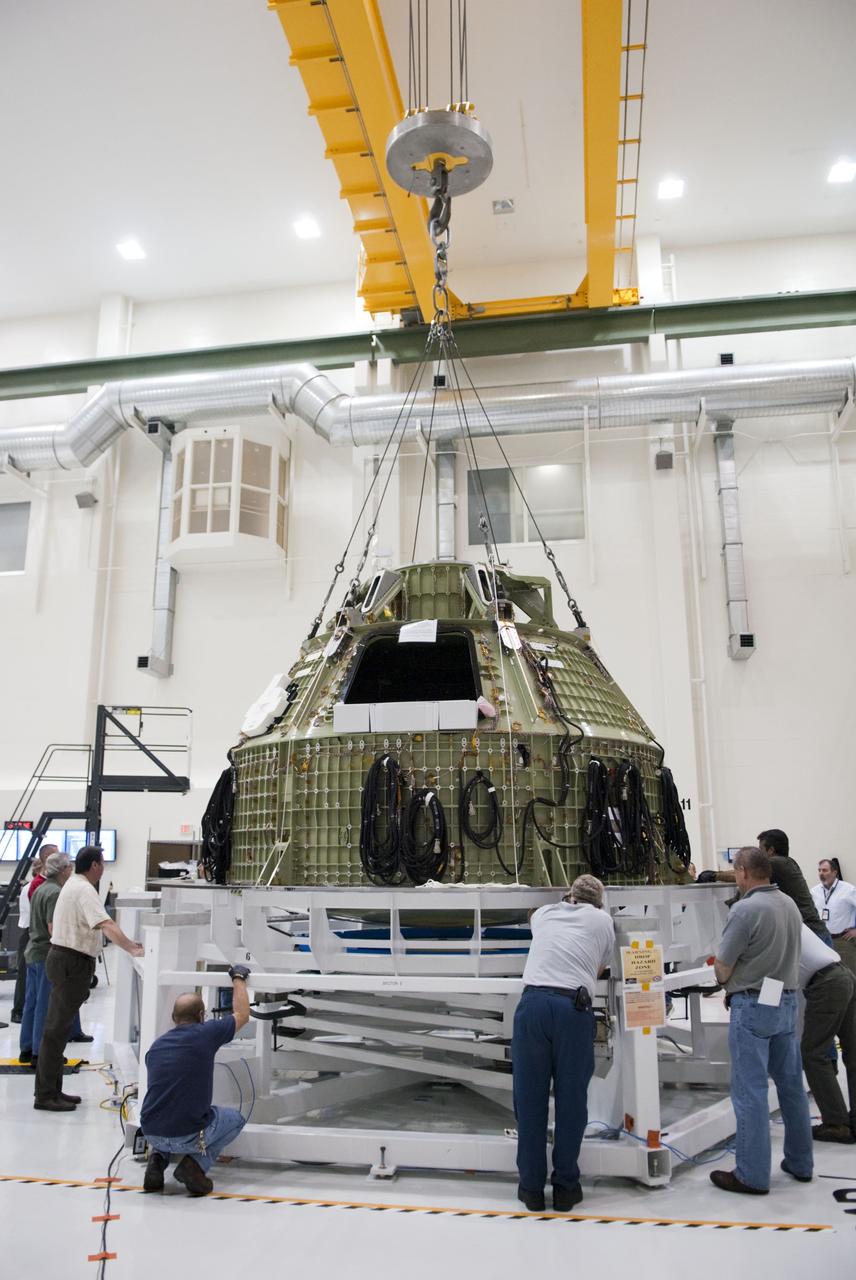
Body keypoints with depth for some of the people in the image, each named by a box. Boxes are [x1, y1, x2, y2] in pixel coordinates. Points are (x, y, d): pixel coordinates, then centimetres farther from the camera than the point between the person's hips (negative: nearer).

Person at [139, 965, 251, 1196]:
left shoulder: (156, 1045, 11)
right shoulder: (205, 1034, -6)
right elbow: (242, 1015, 12)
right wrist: (239, 978, 25)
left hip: (151, 1134, 5)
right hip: (187, 1136, -5)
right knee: (234, 1118, 23)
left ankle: (158, 1159, 12)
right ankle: (196, 1163, 2)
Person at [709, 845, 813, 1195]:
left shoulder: (746, 909, -18)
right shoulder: (790, 904, 5)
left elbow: (722, 970, -14)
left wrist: (728, 981, 8)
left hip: (753, 1006, -8)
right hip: (787, 1000, 8)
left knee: (750, 1091, 0)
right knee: (791, 1084, 17)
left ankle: (752, 1175, 6)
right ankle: (800, 1163, 28)